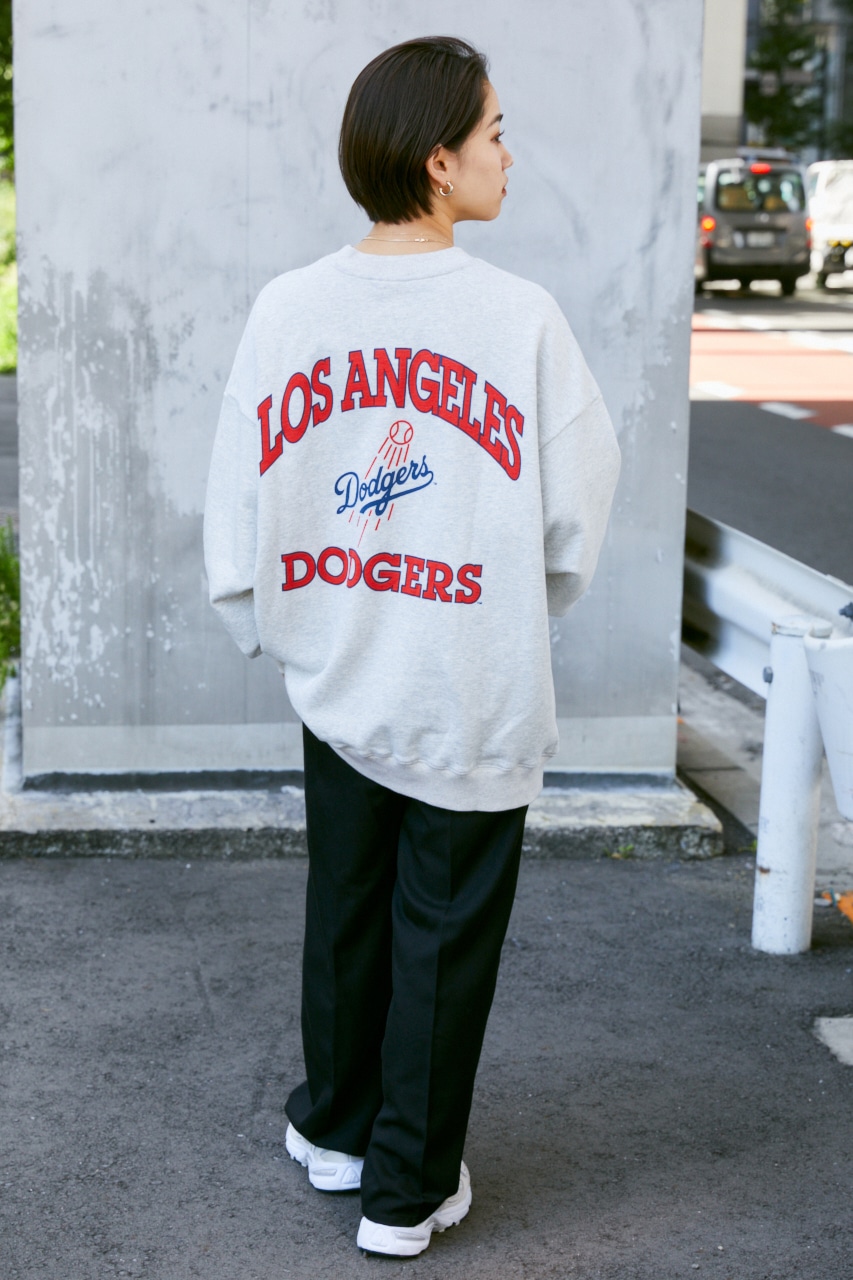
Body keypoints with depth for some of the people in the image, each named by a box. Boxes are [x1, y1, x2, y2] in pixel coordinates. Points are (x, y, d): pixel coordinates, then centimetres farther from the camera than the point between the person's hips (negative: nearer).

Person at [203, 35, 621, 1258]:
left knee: (345, 917, 22)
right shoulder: (520, 318, -15)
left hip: (339, 689, 4)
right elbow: (576, 520, -7)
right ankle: (409, 1187, 23)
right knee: (444, 943, 11)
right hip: (477, 699, -3)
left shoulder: (285, 310, -6)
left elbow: (235, 516, -2)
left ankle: (334, 1127, 40)